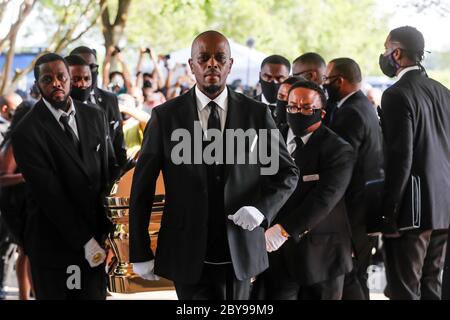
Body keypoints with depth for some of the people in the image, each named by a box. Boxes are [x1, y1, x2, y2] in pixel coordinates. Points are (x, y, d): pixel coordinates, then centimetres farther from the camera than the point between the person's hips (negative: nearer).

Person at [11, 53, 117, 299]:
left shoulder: (95, 116, 6)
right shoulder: (26, 132, -12)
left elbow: (106, 171, 9)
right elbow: (49, 194, -15)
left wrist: (106, 231, 1)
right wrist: (85, 241, -14)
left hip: (95, 236, 4)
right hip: (52, 242, -4)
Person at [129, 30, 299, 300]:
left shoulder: (256, 114, 2)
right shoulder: (165, 116, -1)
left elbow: (287, 173, 10)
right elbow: (142, 186, 2)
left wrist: (262, 208, -10)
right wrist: (140, 253, -1)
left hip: (238, 254, 2)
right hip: (188, 257, -2)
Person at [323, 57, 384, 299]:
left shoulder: (351, 113, -17)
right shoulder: (365, 107, 13)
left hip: (354, 205, -10)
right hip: (367, 204, 10)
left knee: (345, 275, -7)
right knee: (356, 274, 16)